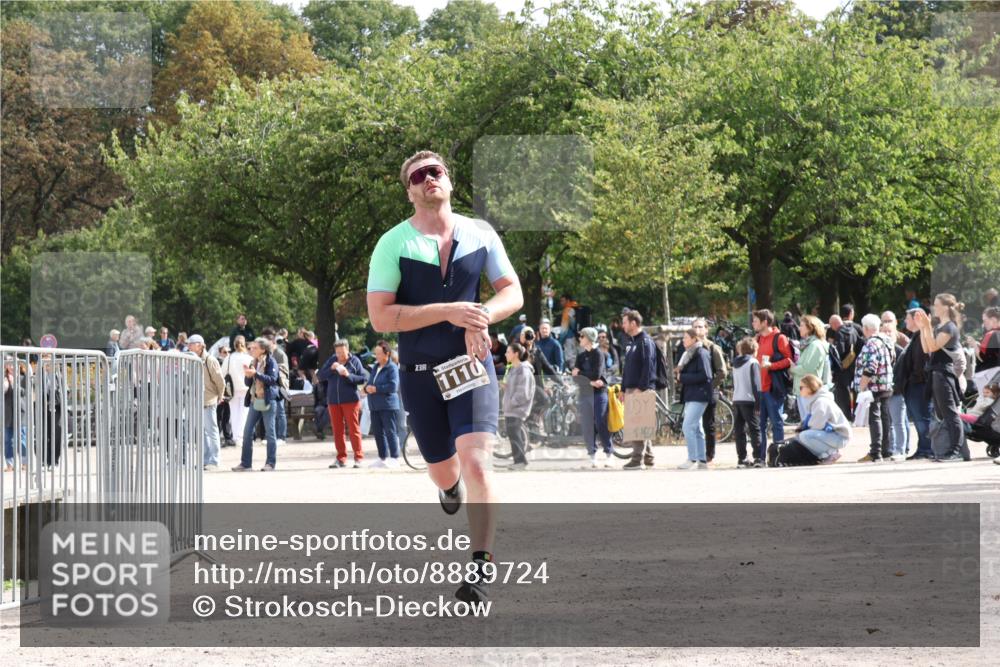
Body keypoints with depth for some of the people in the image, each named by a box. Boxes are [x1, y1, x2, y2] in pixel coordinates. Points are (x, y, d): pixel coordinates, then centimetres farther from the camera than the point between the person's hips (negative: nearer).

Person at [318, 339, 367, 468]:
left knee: (354, 429, -5)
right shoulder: (331, 360, 8)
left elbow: (363, 378, -5)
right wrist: (331, 369, -12)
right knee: (337, 430, 6)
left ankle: (359, 458, -1)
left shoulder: (354, 361, -1)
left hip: (350, 400, -4)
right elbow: (320, 376, 4)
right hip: (333, 401, 4)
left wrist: (348, 375, -17)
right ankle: (341, 458, 12)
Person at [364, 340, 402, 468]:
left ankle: (394, 458, -5)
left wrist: (376, 389, -15)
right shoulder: (375, 367, 18)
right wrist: (367, 388, -1)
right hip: (375, 405, 8)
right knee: (377, 432, 10)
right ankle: (383, 458, 17)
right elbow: (369, 383, 23)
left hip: (388, 405, -8)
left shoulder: (392, 368, -8)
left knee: (390, 432, -7)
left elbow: (393, 386, -18)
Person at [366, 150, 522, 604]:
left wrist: (481, 317, -15)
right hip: (420, 374, 0)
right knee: (443, 471, 13)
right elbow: (379, 316, -12)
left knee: (475, 464, -18)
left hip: (472, 365, 0)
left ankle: (480, 569, -14)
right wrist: (448, 312, -21)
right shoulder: (394, 244, -5)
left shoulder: (480, 235, 3)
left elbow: (512, 293, 7)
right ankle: (450, 486, 53)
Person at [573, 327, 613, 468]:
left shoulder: (598, 354, -2)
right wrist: (590, 381, -13)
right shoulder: (581, 356, 14)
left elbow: (596, 374, -13)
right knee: (587, 426, 0)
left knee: (600, 424, -11)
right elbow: (575, 375, 2)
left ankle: (608, 454, -4)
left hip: (599, 393, -5)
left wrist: (580, 373, 0)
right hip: (584, 393, 5)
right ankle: (592, 455, 6)